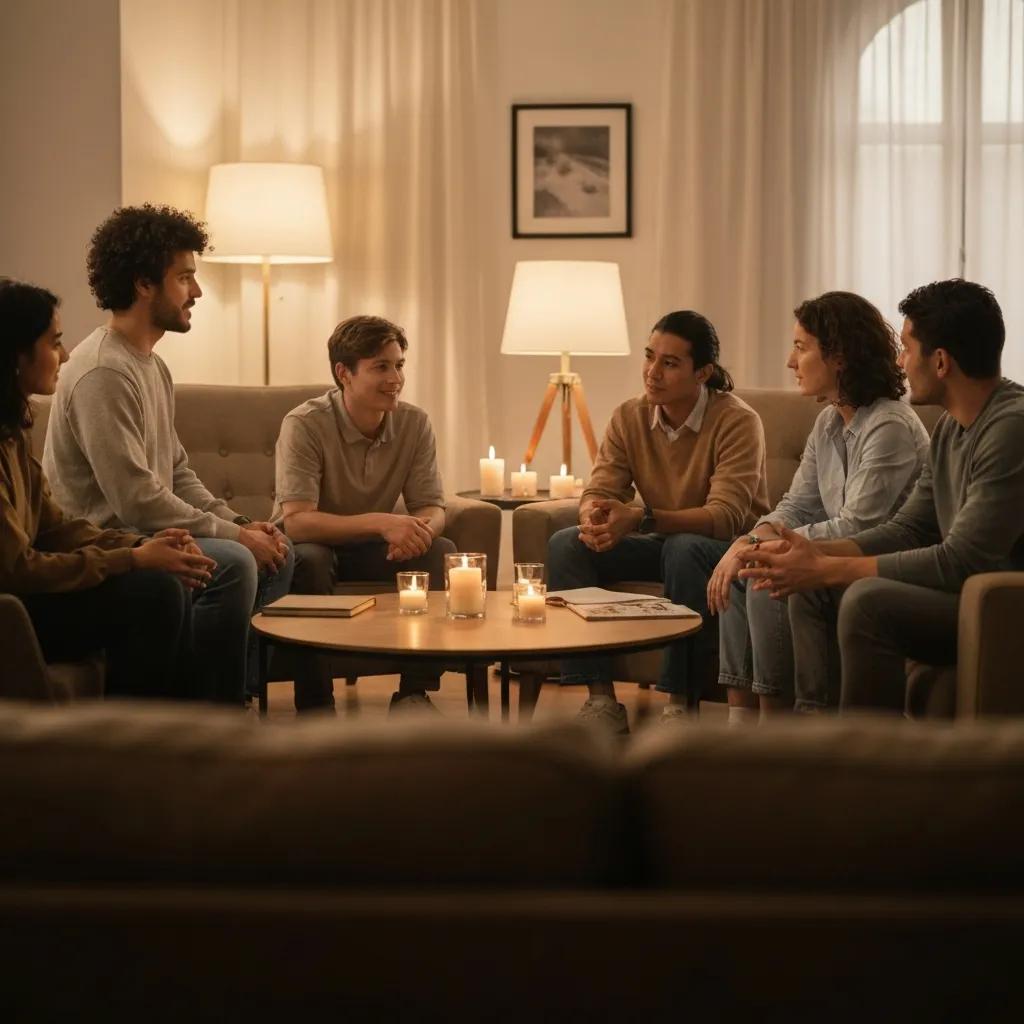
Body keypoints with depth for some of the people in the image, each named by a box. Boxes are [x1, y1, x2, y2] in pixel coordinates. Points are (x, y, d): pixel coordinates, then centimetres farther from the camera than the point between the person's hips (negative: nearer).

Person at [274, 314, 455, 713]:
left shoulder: (415, 423, -8)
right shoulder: (304, 425, -23)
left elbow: (433, 509, -6)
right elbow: (296, 521, -31)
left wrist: (418, 529, -33)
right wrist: (381, 523, -43)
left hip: (371, 549, 4)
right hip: (312, 546, -4)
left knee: (441, 551, -22)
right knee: (308, 560, -37)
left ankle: (414, 692, -13)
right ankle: (315, 703, -24)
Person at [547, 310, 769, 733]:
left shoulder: (737, 421, -19)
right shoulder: (629, 417, -2)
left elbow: (726, 516, -29)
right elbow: (597, 493, -6)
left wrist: (640, 518, -42)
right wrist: (595, 517, -33)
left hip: (731, 549, -6)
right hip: (660, 544, 6)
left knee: (684, 549, -38)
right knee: (565, 543, -16)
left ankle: (677, 703, -27)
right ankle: (601, 699, -19)